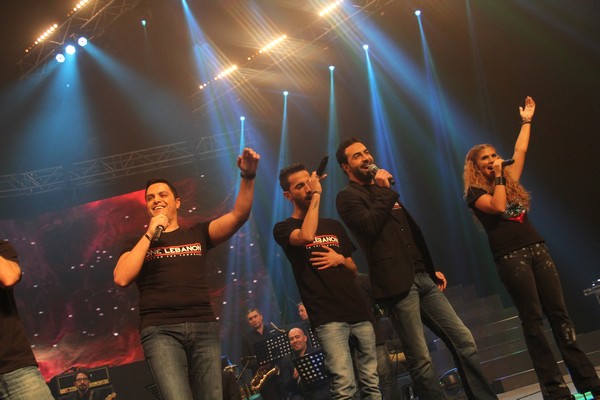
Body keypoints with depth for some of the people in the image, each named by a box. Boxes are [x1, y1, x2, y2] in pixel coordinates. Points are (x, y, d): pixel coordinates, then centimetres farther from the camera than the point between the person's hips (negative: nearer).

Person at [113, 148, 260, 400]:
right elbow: (121, 278, -2)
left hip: (204, 327, 2)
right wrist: (150, 234, 0)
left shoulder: (197, 234, 18)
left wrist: (248, 176, -12)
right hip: (161, 330, -2)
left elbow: (238, 215, 4)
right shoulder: (138, 244, 17)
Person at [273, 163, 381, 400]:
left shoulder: (334, 226, 20)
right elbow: (306, 236, -21)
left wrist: (340, 259, 1)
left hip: (358, 311, 5)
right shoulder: (284, 228, 3)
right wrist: (317, 195, -10)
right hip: (327, 317, -5)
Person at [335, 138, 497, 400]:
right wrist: (384, 191, -7)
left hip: (423, 278, 7)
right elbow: (369, 225, -19)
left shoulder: (384, 191, 25)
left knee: (464, 341, 2)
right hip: (398, 283, -7)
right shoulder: (348, 197, 1)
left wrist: (432, 269, 22)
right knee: (420, 359, -7)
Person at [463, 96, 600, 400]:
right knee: (533, 319, -7)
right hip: (510, 257, -6)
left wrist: (526, 121, 31)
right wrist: (497, 178, -5)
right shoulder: (475, 192, 3)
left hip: (537, 249, 6)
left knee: (559, 313, 1)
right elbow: (498, 207, -15)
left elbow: (520, 152, 27)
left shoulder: (510, 180, 20)